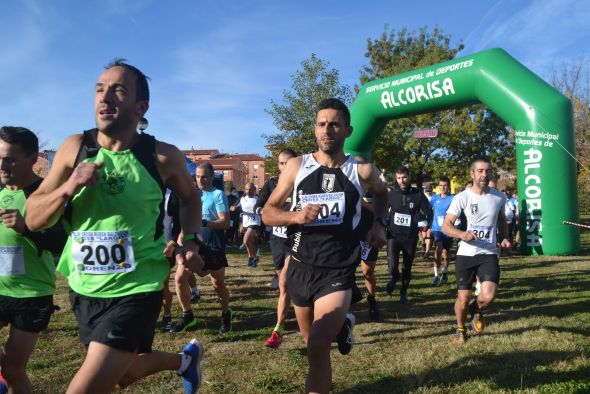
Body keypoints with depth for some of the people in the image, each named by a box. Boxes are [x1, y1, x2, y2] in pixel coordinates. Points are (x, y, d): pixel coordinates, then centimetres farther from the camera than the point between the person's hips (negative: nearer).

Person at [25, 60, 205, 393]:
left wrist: (192, 241, -6)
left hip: (136, 292, -4)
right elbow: (33, 219, -4)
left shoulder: (163, 156, -11)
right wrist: (70, 187, -22)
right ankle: (186, 359, 54)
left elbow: (190, 197, 9)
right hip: (83, 290, 5)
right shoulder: (74, 148, -6)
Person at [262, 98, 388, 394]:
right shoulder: (297, 166, -3)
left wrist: (379, 224, 4)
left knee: (318, 348, -16)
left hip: (338, 273, -3)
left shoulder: (362, 170, -4)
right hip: (300, 269, 3)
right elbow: (268, 212, -1)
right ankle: (341, 325, 52)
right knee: (311, 339, 21)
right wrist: (297, 216, -20)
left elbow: (382, 193, 20)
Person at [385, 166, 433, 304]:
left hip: (410, 237, 0)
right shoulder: (391, 194, -2)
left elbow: (429, 212, -3)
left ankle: (404, 293, 33)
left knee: (407, 268, 12)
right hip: (394, 235, 0)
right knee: (392, 266, -13)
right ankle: (394, 278, 23)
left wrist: (426, 224, -20)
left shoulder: (418, 194, -5)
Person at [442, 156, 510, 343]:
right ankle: (460, 329, 35)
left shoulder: (499, 197, 4)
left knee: (488, 296, -18)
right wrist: (462, 234, -30)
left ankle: (477, 309, 19)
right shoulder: (462, 197, -7)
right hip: (465, 254, -1)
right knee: (463, 298, 5)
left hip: (489, 254, 2)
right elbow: (446, 225, -10)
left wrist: (504, 238, 5)